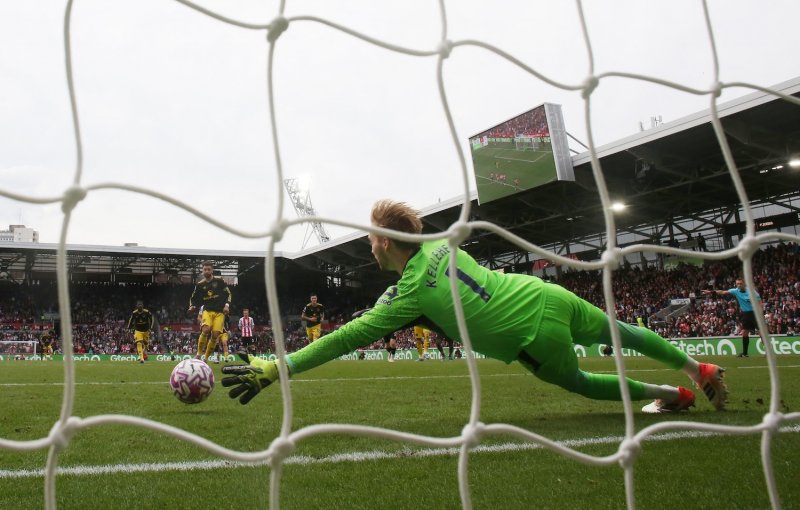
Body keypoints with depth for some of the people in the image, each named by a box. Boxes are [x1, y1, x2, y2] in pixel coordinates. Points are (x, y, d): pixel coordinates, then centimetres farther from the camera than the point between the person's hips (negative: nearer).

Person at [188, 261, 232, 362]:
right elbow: (193, 298, 16)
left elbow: (228, 294, 8)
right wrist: (192, 306, -3)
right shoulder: (200, 284, 5)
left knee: (215, 335, -10)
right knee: (206, 330, -26)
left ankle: (206, 357, 6)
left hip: (219, 312, 0)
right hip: (207, 310, 0)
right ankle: (199, 354, -9)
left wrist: (227, 305, -5)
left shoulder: (219, 281, 1)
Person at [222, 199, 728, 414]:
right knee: (617, 330, 27)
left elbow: (349, 337, -18)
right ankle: (696, 366, 41)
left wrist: (279, 367, -16)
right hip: (547, 295, 6)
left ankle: (671, 394, 29)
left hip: (537, 337, -6)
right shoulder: (443, 243, 2)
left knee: (578, 382, 24)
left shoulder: (410, 294, -16)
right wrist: (386, 304, 22)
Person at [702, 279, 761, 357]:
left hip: (754, 313, -5)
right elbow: (723, 292, -11)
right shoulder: (736, 291, -3)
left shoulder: (751, 291, -13)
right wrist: (711, 292, -22)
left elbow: (759, 302, -9)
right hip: (745, 314, 5)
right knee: (744, 332, 6)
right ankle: (745, 353, 14)